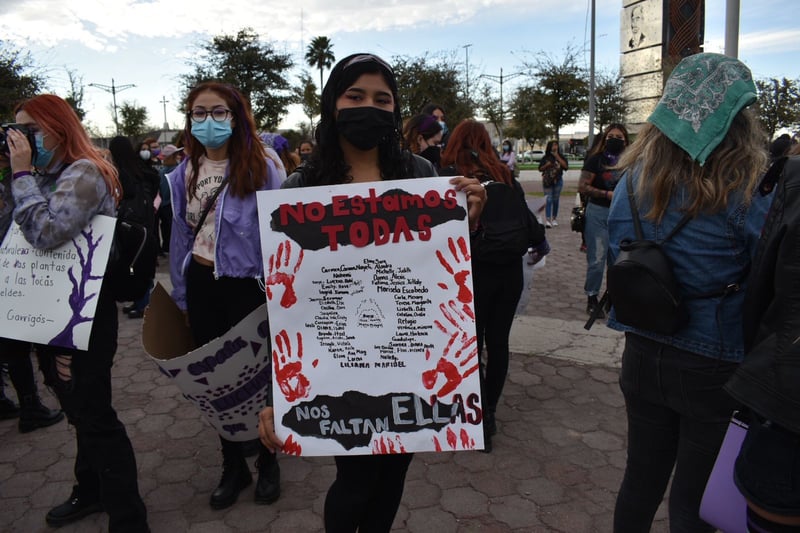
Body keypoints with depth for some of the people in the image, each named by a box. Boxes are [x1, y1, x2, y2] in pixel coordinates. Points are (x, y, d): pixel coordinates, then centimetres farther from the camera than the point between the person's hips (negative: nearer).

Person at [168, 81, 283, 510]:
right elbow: (180, 237, 9)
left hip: (247, 284, -4)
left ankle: (267, 463, 31)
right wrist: (181, 297, 10)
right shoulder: (183, 174, 4)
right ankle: (233, 466, 33)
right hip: (201, 283, 5)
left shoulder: (260, 168, -10)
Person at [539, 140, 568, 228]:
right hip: (547, 181, -1)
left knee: (555, 200, 8)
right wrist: (546, 165, -12)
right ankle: (547, 220, -15)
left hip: (558, 181, 2)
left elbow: (566, 166, -9)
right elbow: (540, 169, 7)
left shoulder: (560, 157, 6)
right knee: (548, 200, -9)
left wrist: (557, 157, -10)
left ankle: (554, 219, 19)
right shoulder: (545, 158, 4)